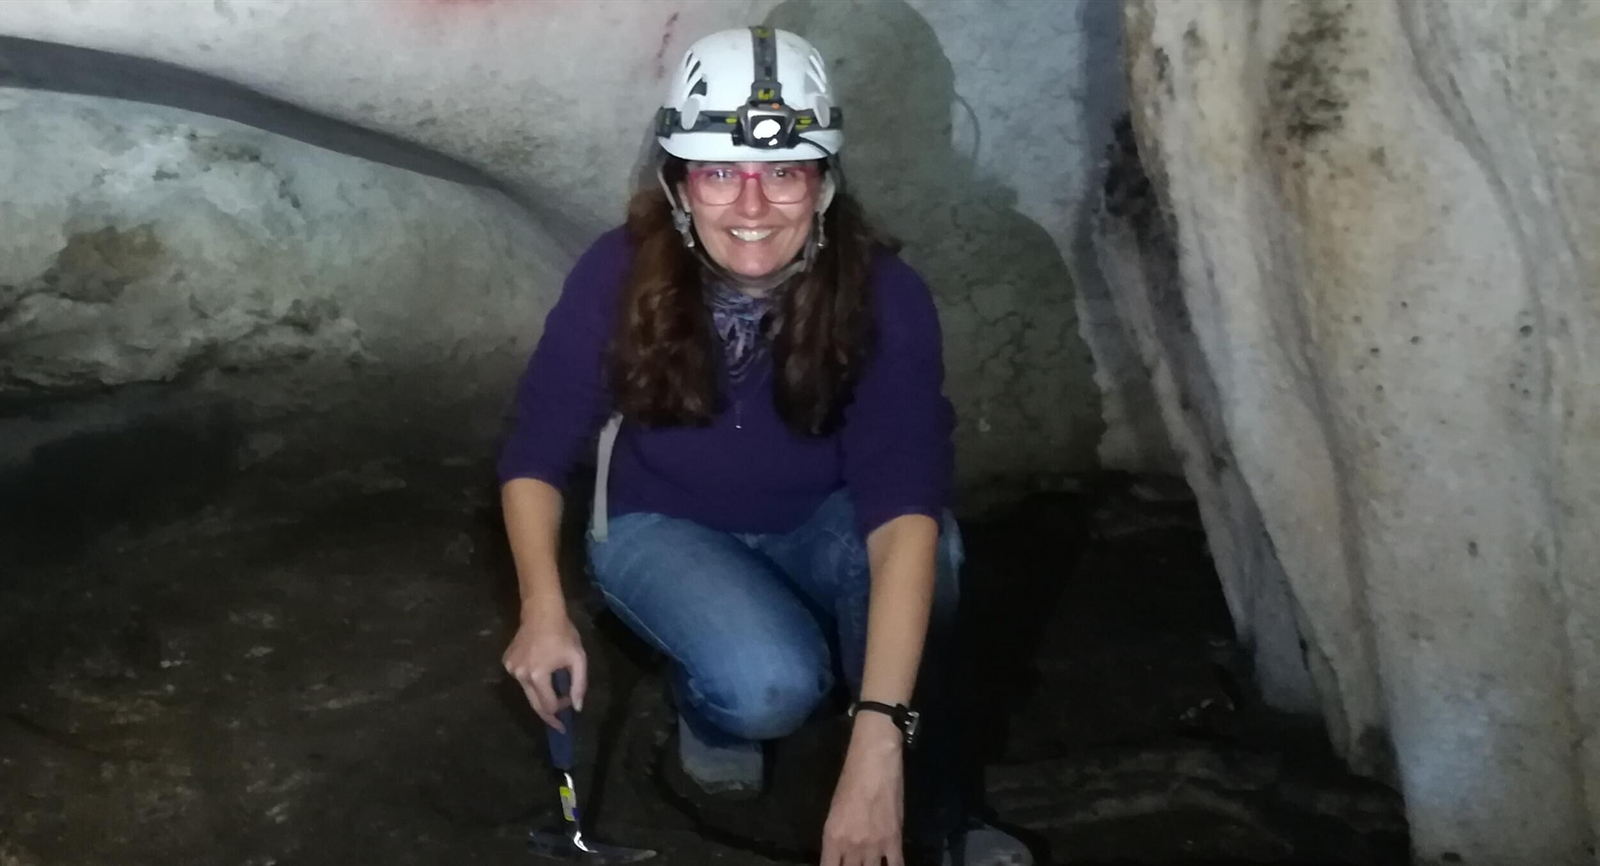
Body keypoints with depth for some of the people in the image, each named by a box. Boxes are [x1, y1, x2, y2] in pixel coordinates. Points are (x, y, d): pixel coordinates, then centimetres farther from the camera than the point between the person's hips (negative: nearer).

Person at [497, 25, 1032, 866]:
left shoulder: (884, 296, -28)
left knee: (925, 548, -34)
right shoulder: (618, 275, -24)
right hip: (665, 527, 0)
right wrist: (543, 610, -30)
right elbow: (536, 453, -12)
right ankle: (709, 702, 7)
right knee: (770, 685, -31)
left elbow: (905, 507, -38)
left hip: (819, 530, 1)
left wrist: (878, 744, -48)